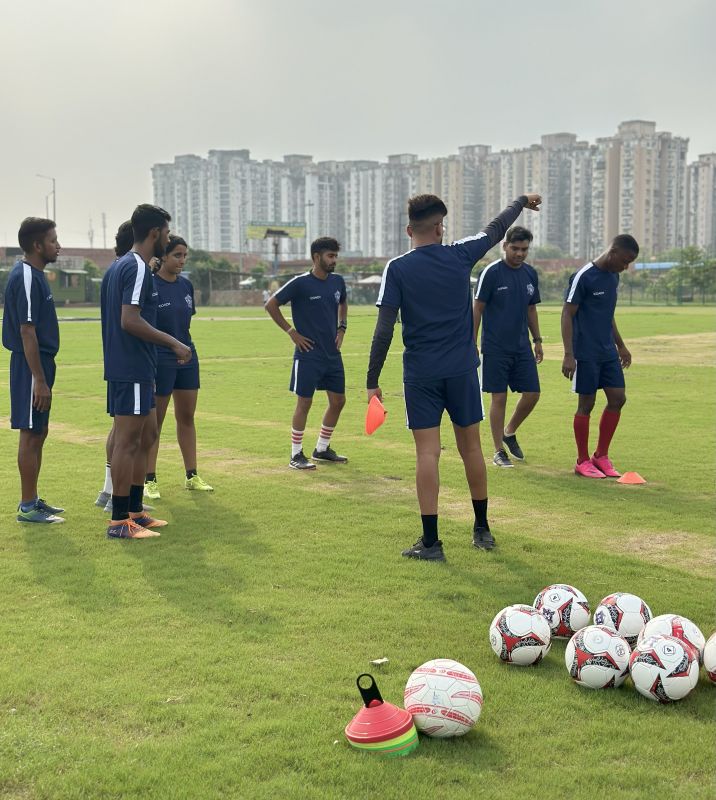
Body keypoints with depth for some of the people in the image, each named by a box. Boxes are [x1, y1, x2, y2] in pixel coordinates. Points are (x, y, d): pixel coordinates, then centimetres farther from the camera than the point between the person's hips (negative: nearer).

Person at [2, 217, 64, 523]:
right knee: (31, 435, -4)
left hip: (40, 363, 10)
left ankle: (32, 500, 23)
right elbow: (27, 332, -21)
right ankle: (27, 507, 4)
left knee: (38, 434, 14)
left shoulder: (34, 275, 14)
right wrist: (39, 379, -22)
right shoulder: (26, 278, -16)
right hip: (31, 365, -10)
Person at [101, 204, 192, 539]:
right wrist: (173, 343, -18)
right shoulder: (138, 268, -14)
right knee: (128, 441, -5)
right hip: (132, 370, -10)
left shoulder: (122, 265, 17)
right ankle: (119, 521, 1)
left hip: (129, 369, 10)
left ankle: (134, 510, 24)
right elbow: (130, 320, -24)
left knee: (146, 436, 16)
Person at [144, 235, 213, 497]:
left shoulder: (186, 285, 6)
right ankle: (150, 480, 11)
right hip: (160, 361, -6)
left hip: (187, 358, 6)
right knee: (154, 422, 2)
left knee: (187, 417, 12)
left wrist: (186, 347, 15)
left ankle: (192, 476, 21)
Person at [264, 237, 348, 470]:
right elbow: (270, 305, -8)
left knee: (338, 401, 9)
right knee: (304, 402, -3)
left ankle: (322, 448, 25)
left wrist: (341, 329, 12)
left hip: (333, 353, 7)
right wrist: (291, 332, -9)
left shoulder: (337, 281, 6)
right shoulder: (301, 283, -12)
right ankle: (296, 455, 7)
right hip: (308, 354, -7)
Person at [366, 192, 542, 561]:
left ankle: (430, 541, 0)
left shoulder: (397, 268, -6)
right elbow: (496, 230, 19)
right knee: (470, 447, 14)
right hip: (462, 370, 2)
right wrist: (522, 201, 37)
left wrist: (372, 380, -4)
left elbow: (384, 329, -10)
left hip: (420, 375, -2)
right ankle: (482, 529, 27)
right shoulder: (460, 255, 0)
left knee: (427, 452, -1)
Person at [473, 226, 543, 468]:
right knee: (499, 398, -1)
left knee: (532, 394, 2)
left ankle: (510, 433, 27)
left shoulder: (530, 274, 9)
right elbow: (477, 309, -6)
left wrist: (537, 340, 15)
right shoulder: (491, 272, -8)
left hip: (522, 347, 5)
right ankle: (499, 452, 10)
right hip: (495, 348, -5)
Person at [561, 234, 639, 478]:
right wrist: (568, 355, -19)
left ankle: (601, 455, 17)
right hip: (586, 354, -8)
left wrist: (620, 345, 25)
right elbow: (567, 315, -14)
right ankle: (582, 461, 11)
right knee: (586, 403, -1)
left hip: (608, 352, 8)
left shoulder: (613, 277, 11)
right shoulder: (583, 277, -14)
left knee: (617, 398, 5)